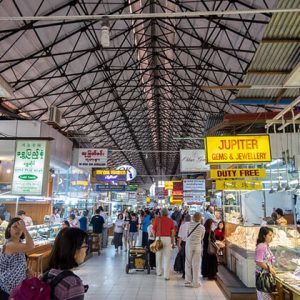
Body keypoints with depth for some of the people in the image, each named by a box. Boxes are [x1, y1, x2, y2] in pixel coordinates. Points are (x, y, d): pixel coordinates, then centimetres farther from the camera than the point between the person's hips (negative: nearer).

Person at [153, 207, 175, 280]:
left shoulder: (157, 220, 1)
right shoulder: (170, 221, 2)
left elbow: (154, 231, 4)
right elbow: (173, 232, 1)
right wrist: (173, 242, 7)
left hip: (159, 238, 1)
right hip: (168, 238, -1)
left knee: (159, 256, 16)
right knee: (167, 258, 2)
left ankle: (159, 272, 30)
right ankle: (166, 275, 0)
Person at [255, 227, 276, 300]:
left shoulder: (266, 245, 6)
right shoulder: (261, 247, -22)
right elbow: (258, 262, -25)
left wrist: (271, 268, 6)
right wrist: (269, 268, -16)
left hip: (267, 273, 9)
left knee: (268, 294, 17)